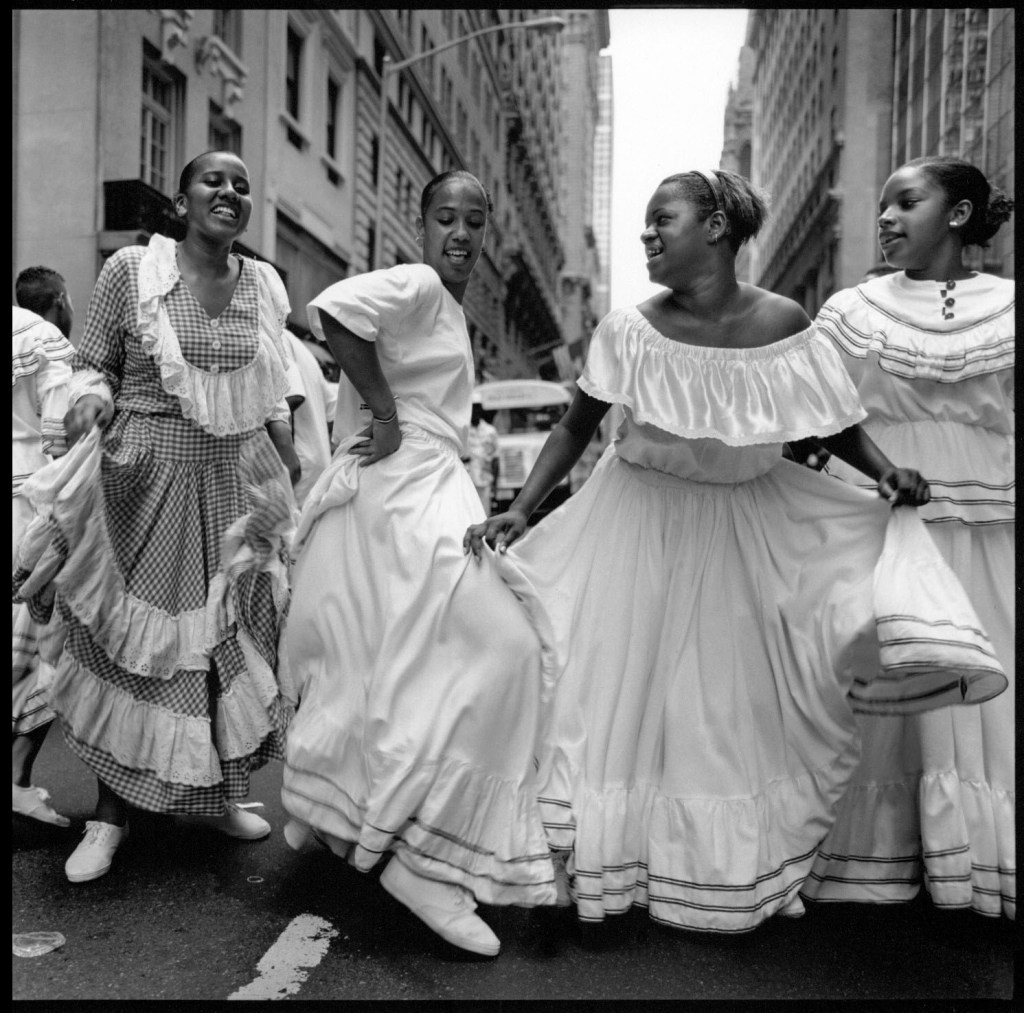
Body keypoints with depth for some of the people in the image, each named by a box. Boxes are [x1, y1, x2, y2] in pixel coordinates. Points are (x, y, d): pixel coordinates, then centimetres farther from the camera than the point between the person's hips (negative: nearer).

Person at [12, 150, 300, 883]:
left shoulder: (266, 285, 7)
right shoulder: (131, 270, -4)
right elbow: (93, 364, 1)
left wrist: (288, 463, 14)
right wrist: (94, 396, -19)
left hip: (235, 485, 4)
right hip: (146, 479, -3)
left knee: (232, 638, 8)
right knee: (131, 638, 4)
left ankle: (215, 794, 28)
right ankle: (111, 813, 21)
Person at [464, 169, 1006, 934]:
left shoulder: (783, 326, -13)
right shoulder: (632, 330, -14)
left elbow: (836, 424, 0)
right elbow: (577, 425, -5)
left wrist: (887, 473, -16)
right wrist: (520, 512, -11)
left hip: (744, 527, 1)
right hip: (641, 521, 0)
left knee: (735, 699, 11)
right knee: (627, 687, 6)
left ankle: (738, 873, 34)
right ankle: (618, 856, 29)